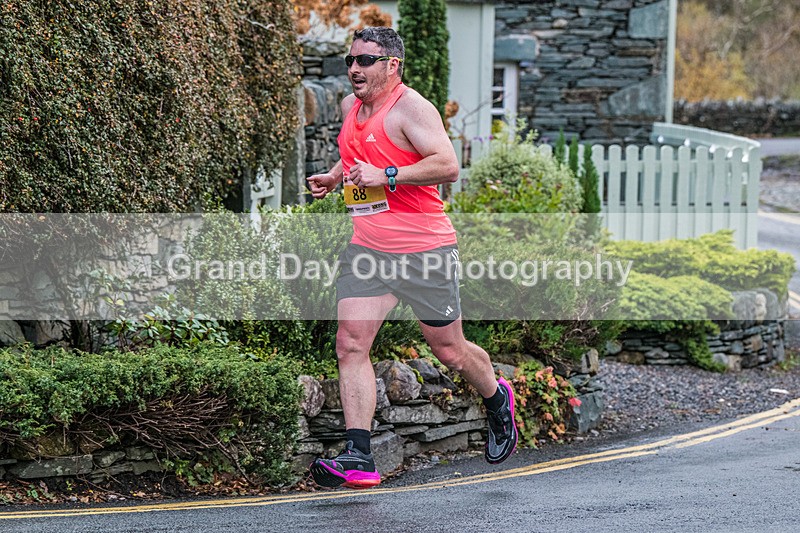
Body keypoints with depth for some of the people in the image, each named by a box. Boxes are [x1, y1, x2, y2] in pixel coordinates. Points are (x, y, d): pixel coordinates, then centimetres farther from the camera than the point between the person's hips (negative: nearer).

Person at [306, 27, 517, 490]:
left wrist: (386, 176, -25)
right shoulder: (351, 107, 12)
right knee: (351, 344, -10)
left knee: (450, 350, 7)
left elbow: (449, 165, -21)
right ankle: (358, 458, -14)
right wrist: (333, 177, 14)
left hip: (424, 249, -6)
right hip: (367, 249, 6)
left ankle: (498, 400, 39)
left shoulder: (412, 108, -12)